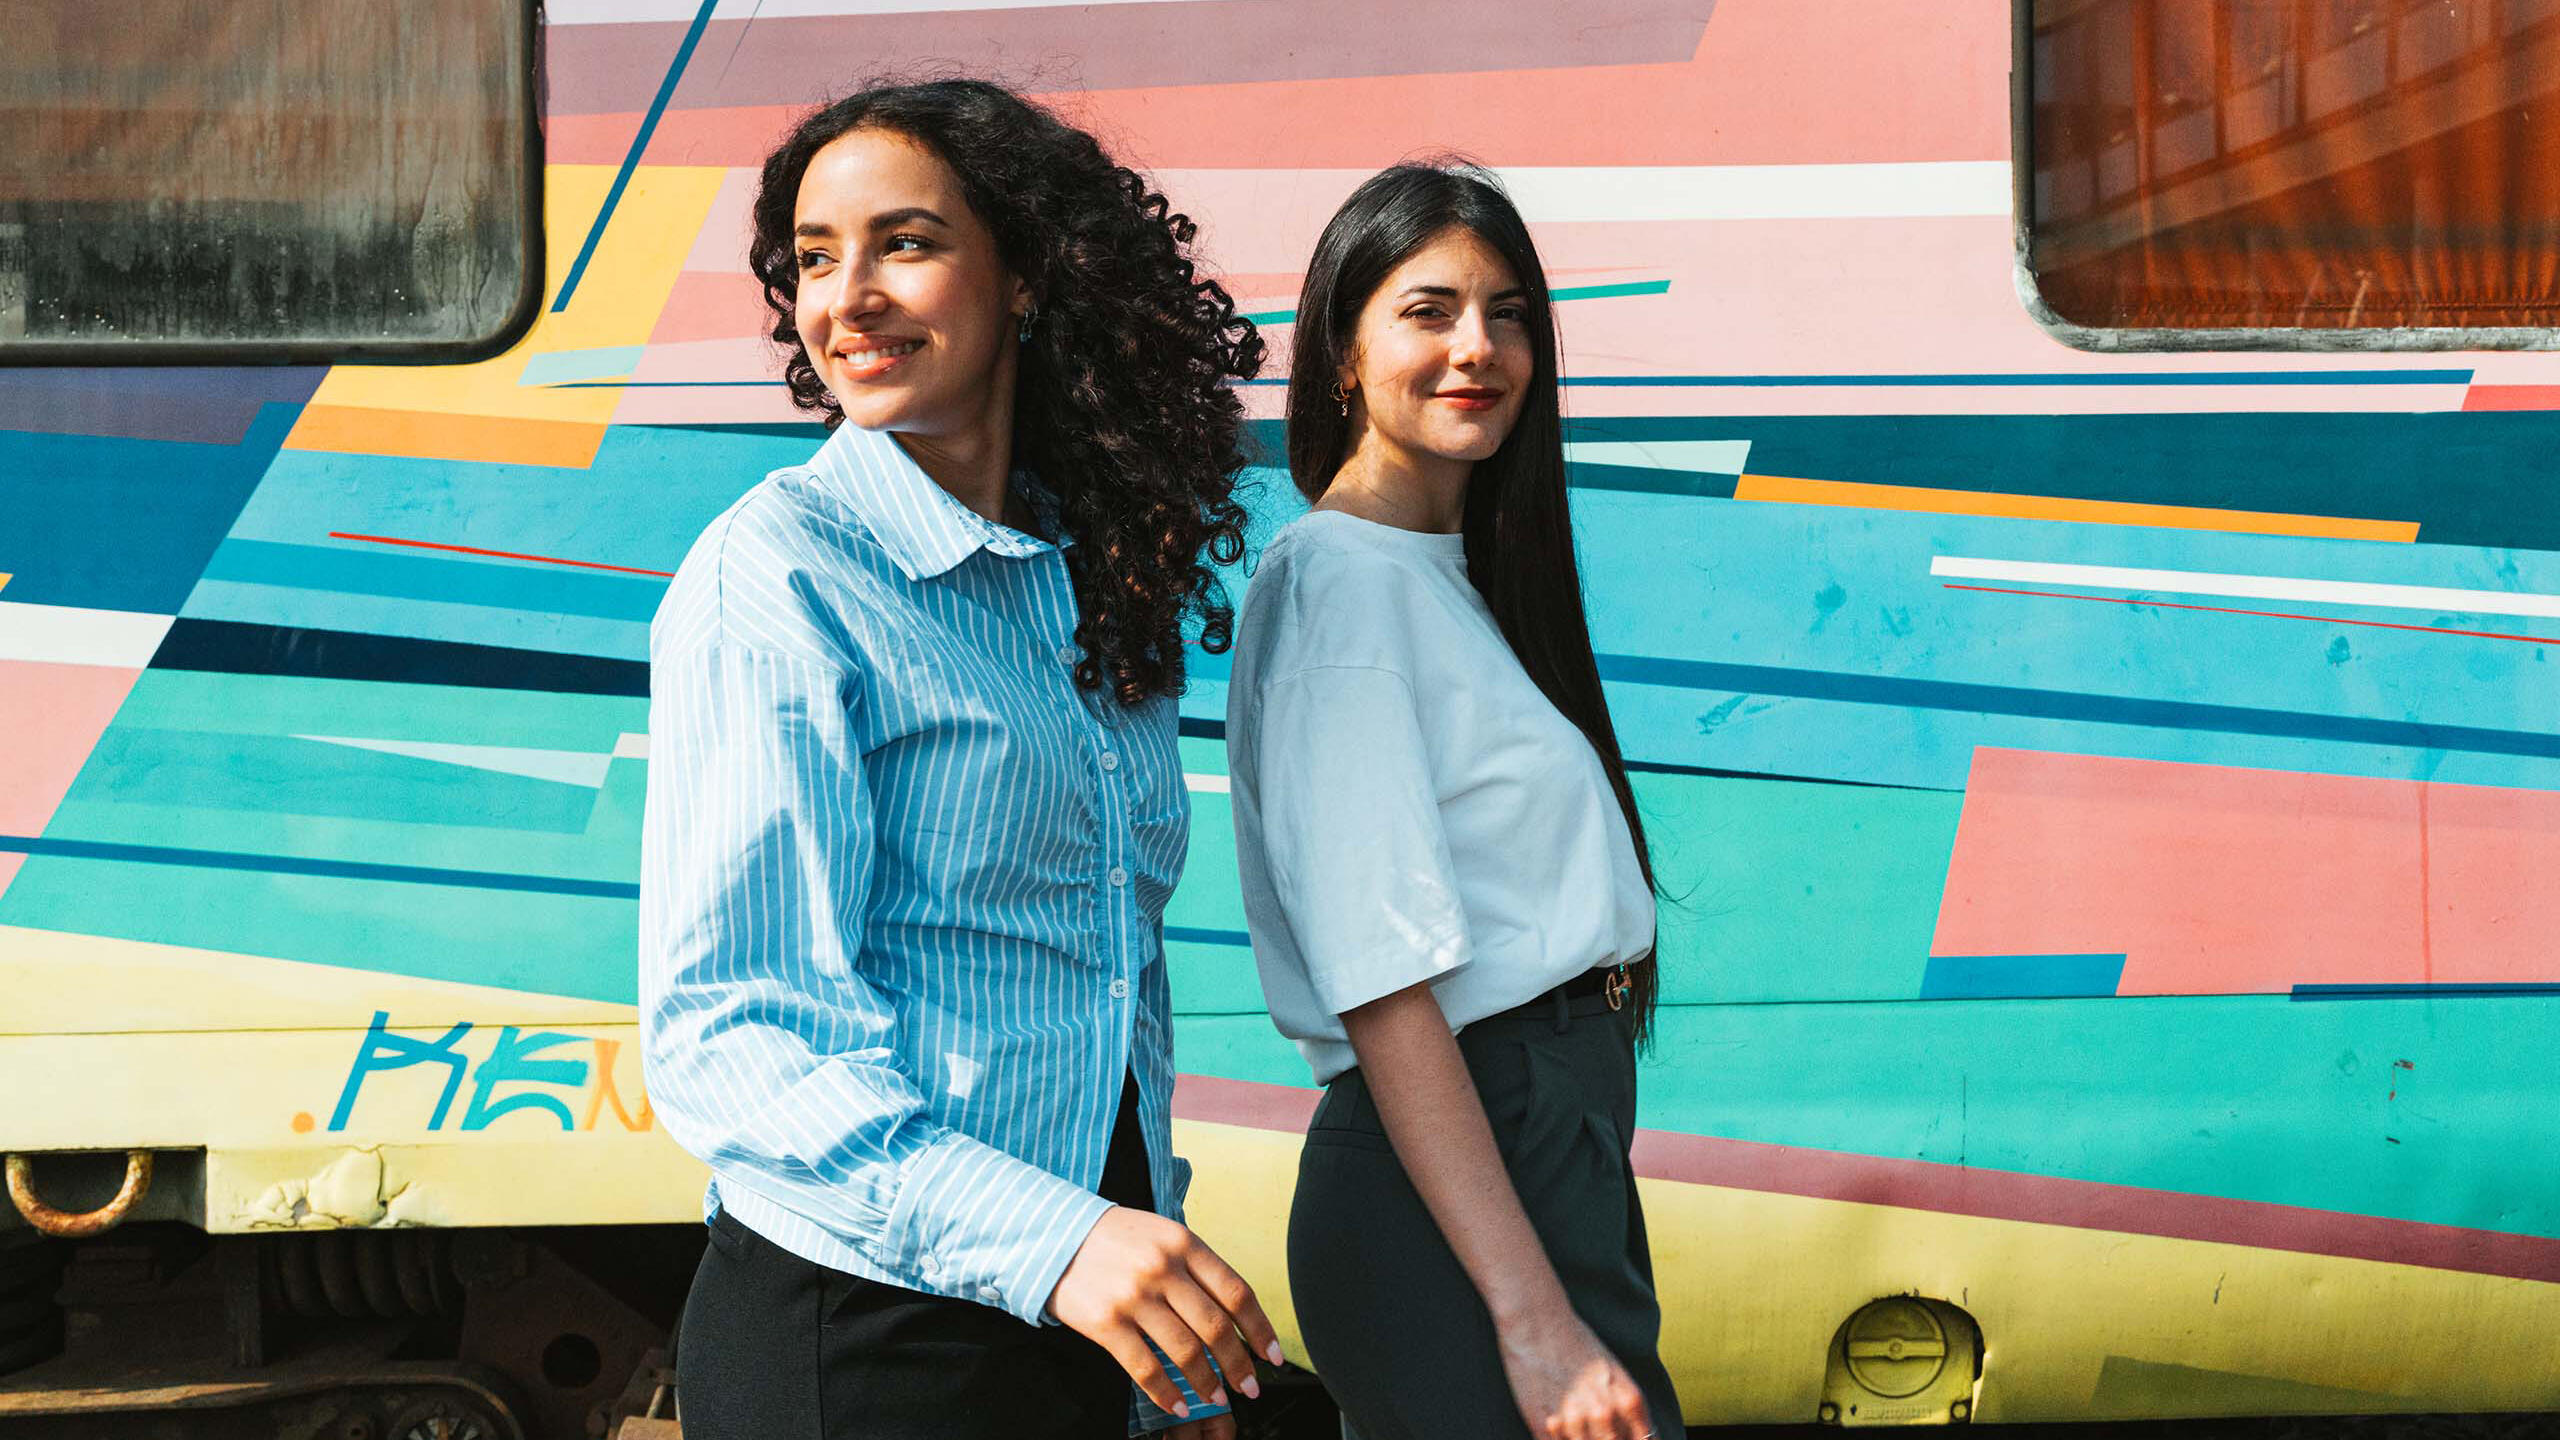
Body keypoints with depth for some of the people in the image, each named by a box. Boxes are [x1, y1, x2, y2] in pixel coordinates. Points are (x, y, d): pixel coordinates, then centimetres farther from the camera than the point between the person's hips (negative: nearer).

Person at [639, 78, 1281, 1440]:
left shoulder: (1094, 579, 8)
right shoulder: (772, 578, -12)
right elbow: (725, 1027, -20)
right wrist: (1045, 1234, -33)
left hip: (1083, 1325, 6)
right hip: (853, 1330, -6)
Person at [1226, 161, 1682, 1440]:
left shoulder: (1455, 571, 16)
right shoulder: (1340, 582, -13)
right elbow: (1385, 986, -21)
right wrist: (1534, 1321, -25)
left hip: (1561, 1140, 9)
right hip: (1449, 1192, -9)